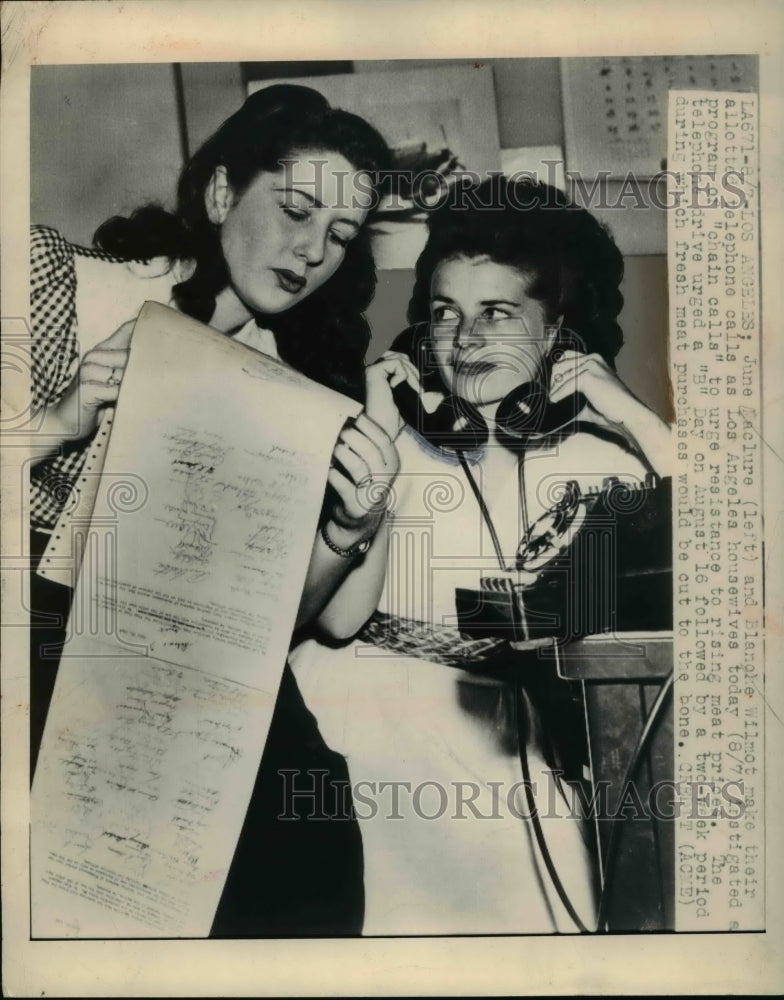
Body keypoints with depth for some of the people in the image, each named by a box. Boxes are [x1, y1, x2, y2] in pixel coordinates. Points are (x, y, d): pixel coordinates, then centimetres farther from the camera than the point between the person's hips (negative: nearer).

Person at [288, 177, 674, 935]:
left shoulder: (604, 450, 9)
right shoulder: (393, 437, 6)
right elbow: (334, 624, -5)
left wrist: (617, 401, -5)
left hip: (524, 727, -1)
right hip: (382, 702, 1)